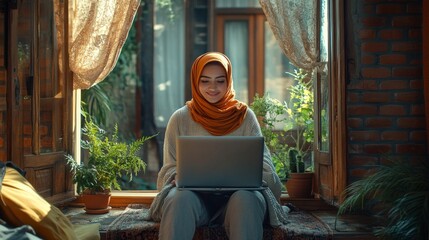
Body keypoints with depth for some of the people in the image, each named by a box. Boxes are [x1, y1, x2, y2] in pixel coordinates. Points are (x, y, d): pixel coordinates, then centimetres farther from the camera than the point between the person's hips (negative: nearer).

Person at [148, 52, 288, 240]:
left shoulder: (245, 116, 10)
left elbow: (262, 166, 5)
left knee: (247, 198, -35)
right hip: (195, 194, 0)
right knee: (180, 198, -35)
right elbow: (170, 168, 9)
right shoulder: (180, 118, 11)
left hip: (237, 192, 0)